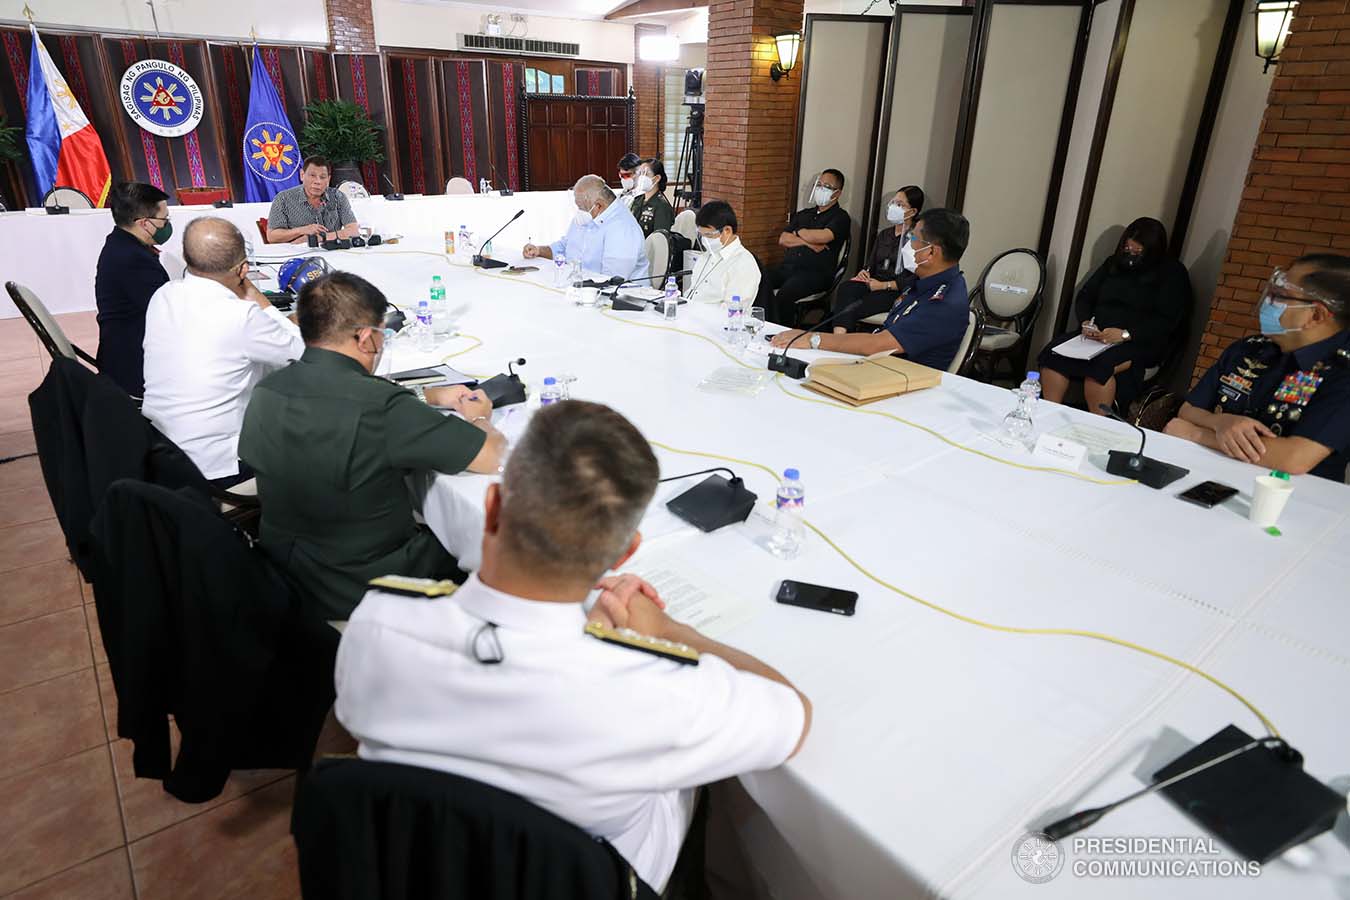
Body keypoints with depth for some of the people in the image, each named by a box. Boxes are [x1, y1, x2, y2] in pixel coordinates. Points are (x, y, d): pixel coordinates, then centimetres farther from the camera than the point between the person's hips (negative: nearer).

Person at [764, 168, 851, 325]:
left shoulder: (841, 217, 6)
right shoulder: (803, 214, 25)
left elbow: (822, 237, -13)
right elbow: (782, 240, 12)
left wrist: (799, 232, 7)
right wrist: (809, 242, -3)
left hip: (816, 272, -6)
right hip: (788, 266, 6)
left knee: (784, 294, -35)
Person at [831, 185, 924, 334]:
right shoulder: (884, 234, 22)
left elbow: (915, 279, -10)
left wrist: (884, 285, -15)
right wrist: (864, 272, -2)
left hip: (898, 292, -5)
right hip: (875, 284, 5)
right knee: (845, 288, -30)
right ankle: (837, 341, -48)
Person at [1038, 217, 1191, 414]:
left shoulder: (1173, 274, 4)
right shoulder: (1114, 263, 20)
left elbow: (1166, 321, -8)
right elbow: (1084, 297, 18)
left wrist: (1126, 334, -22)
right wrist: (1085, 322, -4)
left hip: (1140, 344, -5)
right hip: (1096, 337, 5)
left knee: (1099, 364, -37)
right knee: (1054, 351, -25)